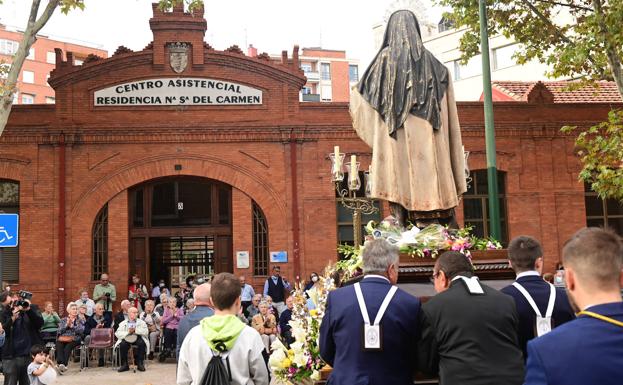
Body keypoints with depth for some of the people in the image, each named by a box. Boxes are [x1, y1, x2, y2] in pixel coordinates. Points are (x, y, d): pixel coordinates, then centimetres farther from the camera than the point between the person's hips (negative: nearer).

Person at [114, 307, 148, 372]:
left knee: (142, 343, -33)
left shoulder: (141, 322, 13)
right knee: (122, 344, -31)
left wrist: (135, 330, -15)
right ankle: (124, 365, -16)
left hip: (138, 338, 0)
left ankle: (140, 364, -20)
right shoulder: (123, 323, 13)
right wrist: (128, 332, -13)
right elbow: (117, 334, 1)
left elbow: (146, 331, -3)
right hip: (126, 339, 0)